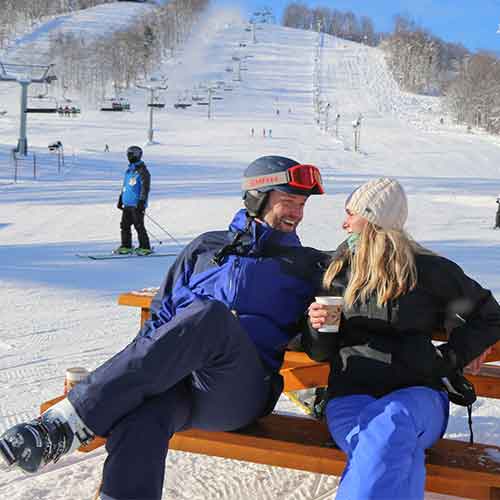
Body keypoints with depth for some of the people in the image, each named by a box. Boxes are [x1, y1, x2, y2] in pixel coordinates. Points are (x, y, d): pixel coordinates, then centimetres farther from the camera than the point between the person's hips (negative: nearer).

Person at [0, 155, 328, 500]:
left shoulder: (308, 266, 22)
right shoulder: (206, 248, 24)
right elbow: (163, 314, 22)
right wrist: (138, 367, 5)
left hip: (241, 393, -1)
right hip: (176, 382, 2)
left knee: (212, 314, -35)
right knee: (140, 421, -37)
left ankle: (73, 418, -34)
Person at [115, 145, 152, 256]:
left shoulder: (142, 171, -10)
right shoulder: (128, 170, 17)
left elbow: (145, 187, -14)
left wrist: (142, 201, -19)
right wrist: (121, 199, 25)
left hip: (137, 204, -8)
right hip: (127, 204, 8)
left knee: (139, 226, -7)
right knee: (124, 225, 9)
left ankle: (145, 248, 0)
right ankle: (126, 246, 17)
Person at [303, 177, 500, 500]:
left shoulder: (428, 270, 6)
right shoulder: (338, 270, 17)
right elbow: (320, 352, 21)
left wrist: (448, 358, 3)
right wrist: (317, 328, -2)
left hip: (416, 392, -2)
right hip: (350, 394, 2)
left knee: (390, 423, -39)